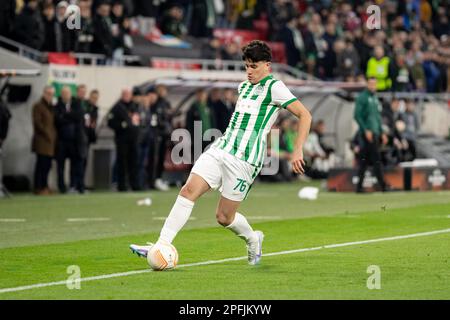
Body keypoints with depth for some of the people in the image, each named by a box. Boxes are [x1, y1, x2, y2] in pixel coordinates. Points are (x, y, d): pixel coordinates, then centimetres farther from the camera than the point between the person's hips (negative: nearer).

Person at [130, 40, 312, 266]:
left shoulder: (274, 87, -5)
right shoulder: (243, 87, 18)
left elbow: (305, 115, -9)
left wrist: (298, 151, -14)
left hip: (244, 160, -7)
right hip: (219, 150, 7)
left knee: (224, 217, -3)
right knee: (188, 190, -12)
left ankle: (253, 239, 30)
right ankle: (161, 246, -14)